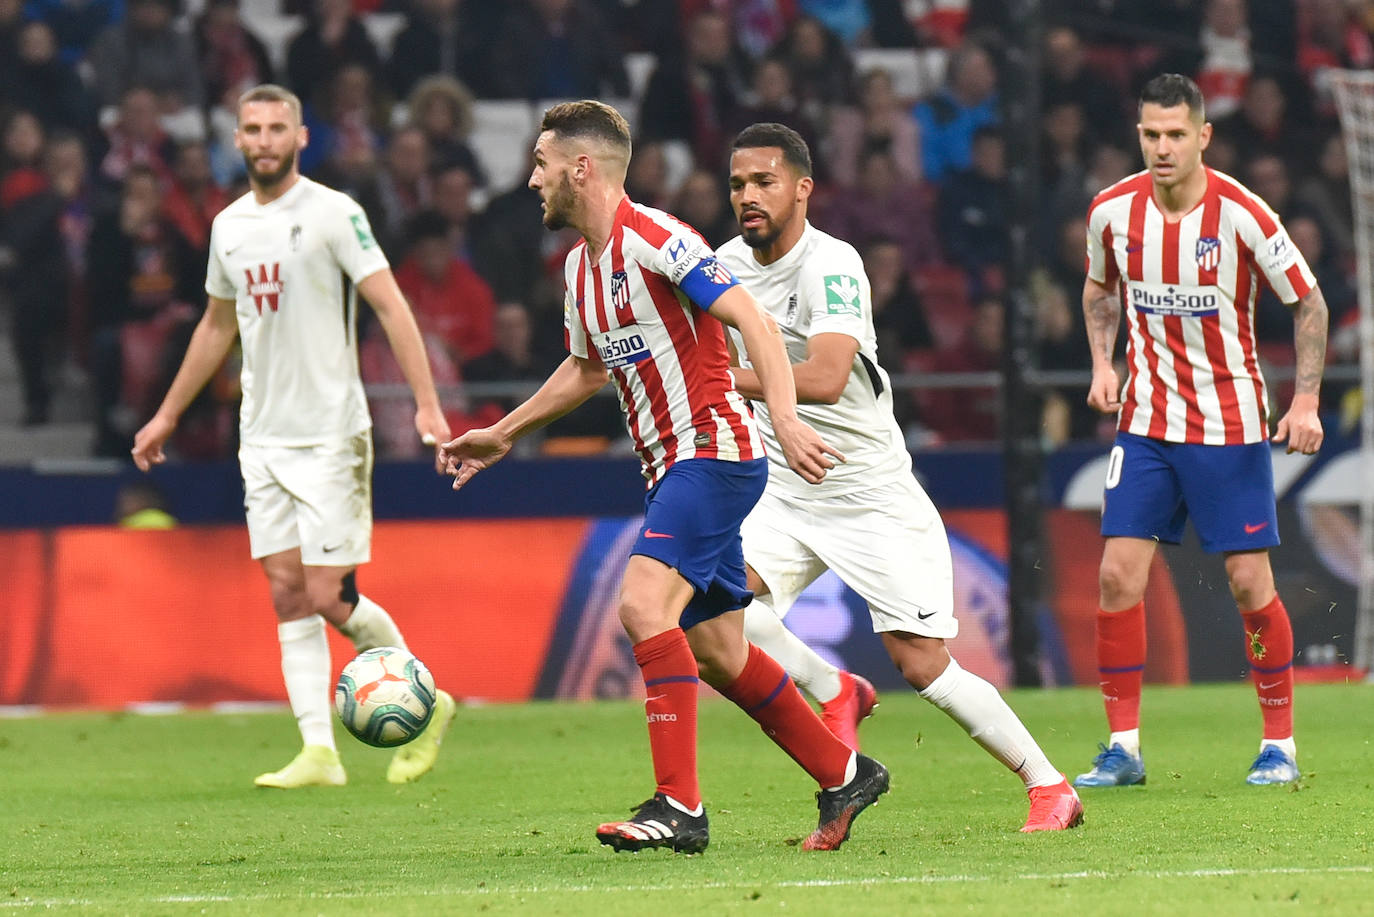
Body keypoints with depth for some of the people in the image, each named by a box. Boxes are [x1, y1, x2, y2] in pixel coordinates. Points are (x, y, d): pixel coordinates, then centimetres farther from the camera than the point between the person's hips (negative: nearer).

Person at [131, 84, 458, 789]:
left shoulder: (333, 213, -8)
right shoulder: (228, 226, 11)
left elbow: (390, 306, -13)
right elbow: (217, 326, 25)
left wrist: (427, 404, -23)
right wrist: (167, 415, 30)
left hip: (331, 435, -6)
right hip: (262, 437, 6)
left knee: (330, 598, -8)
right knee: (289, 596, 0)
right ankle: (319, 753, -1)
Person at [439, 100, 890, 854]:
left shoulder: (653, 238, -14)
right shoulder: (580, 266, 13)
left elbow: (752, 320, -20)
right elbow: (587, 369, 30)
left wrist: (784, 417, -32)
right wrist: (502, 435, 35)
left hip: (714, 447, -9)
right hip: (671, 467, 9)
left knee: (643, 603, -23)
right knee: (717, 654, 10)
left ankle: (680, 805, -24)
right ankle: (844, 775, 24)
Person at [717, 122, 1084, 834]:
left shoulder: (831, 266, -20)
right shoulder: (729, 262, 2)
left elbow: (825, 379, -35)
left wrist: (718, 377, -38)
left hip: (873, 498, -6)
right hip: (785, 492, 6)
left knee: (923, 667, -7)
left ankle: (1050, 787, 7)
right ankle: (832, 692, 2)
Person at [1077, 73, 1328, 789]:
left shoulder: (1240, 215, -15)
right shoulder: (1112, 212, -4)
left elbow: (1309, 303, -4)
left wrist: (1306, 400, -11)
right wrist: (1103, 362, 3)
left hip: (1231, 425, -3)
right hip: (1145, 421, 3)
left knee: (1250, 583, -4)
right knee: (1118, 575, -7)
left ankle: (1280, 743, 11)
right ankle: (1123, 748, 1)